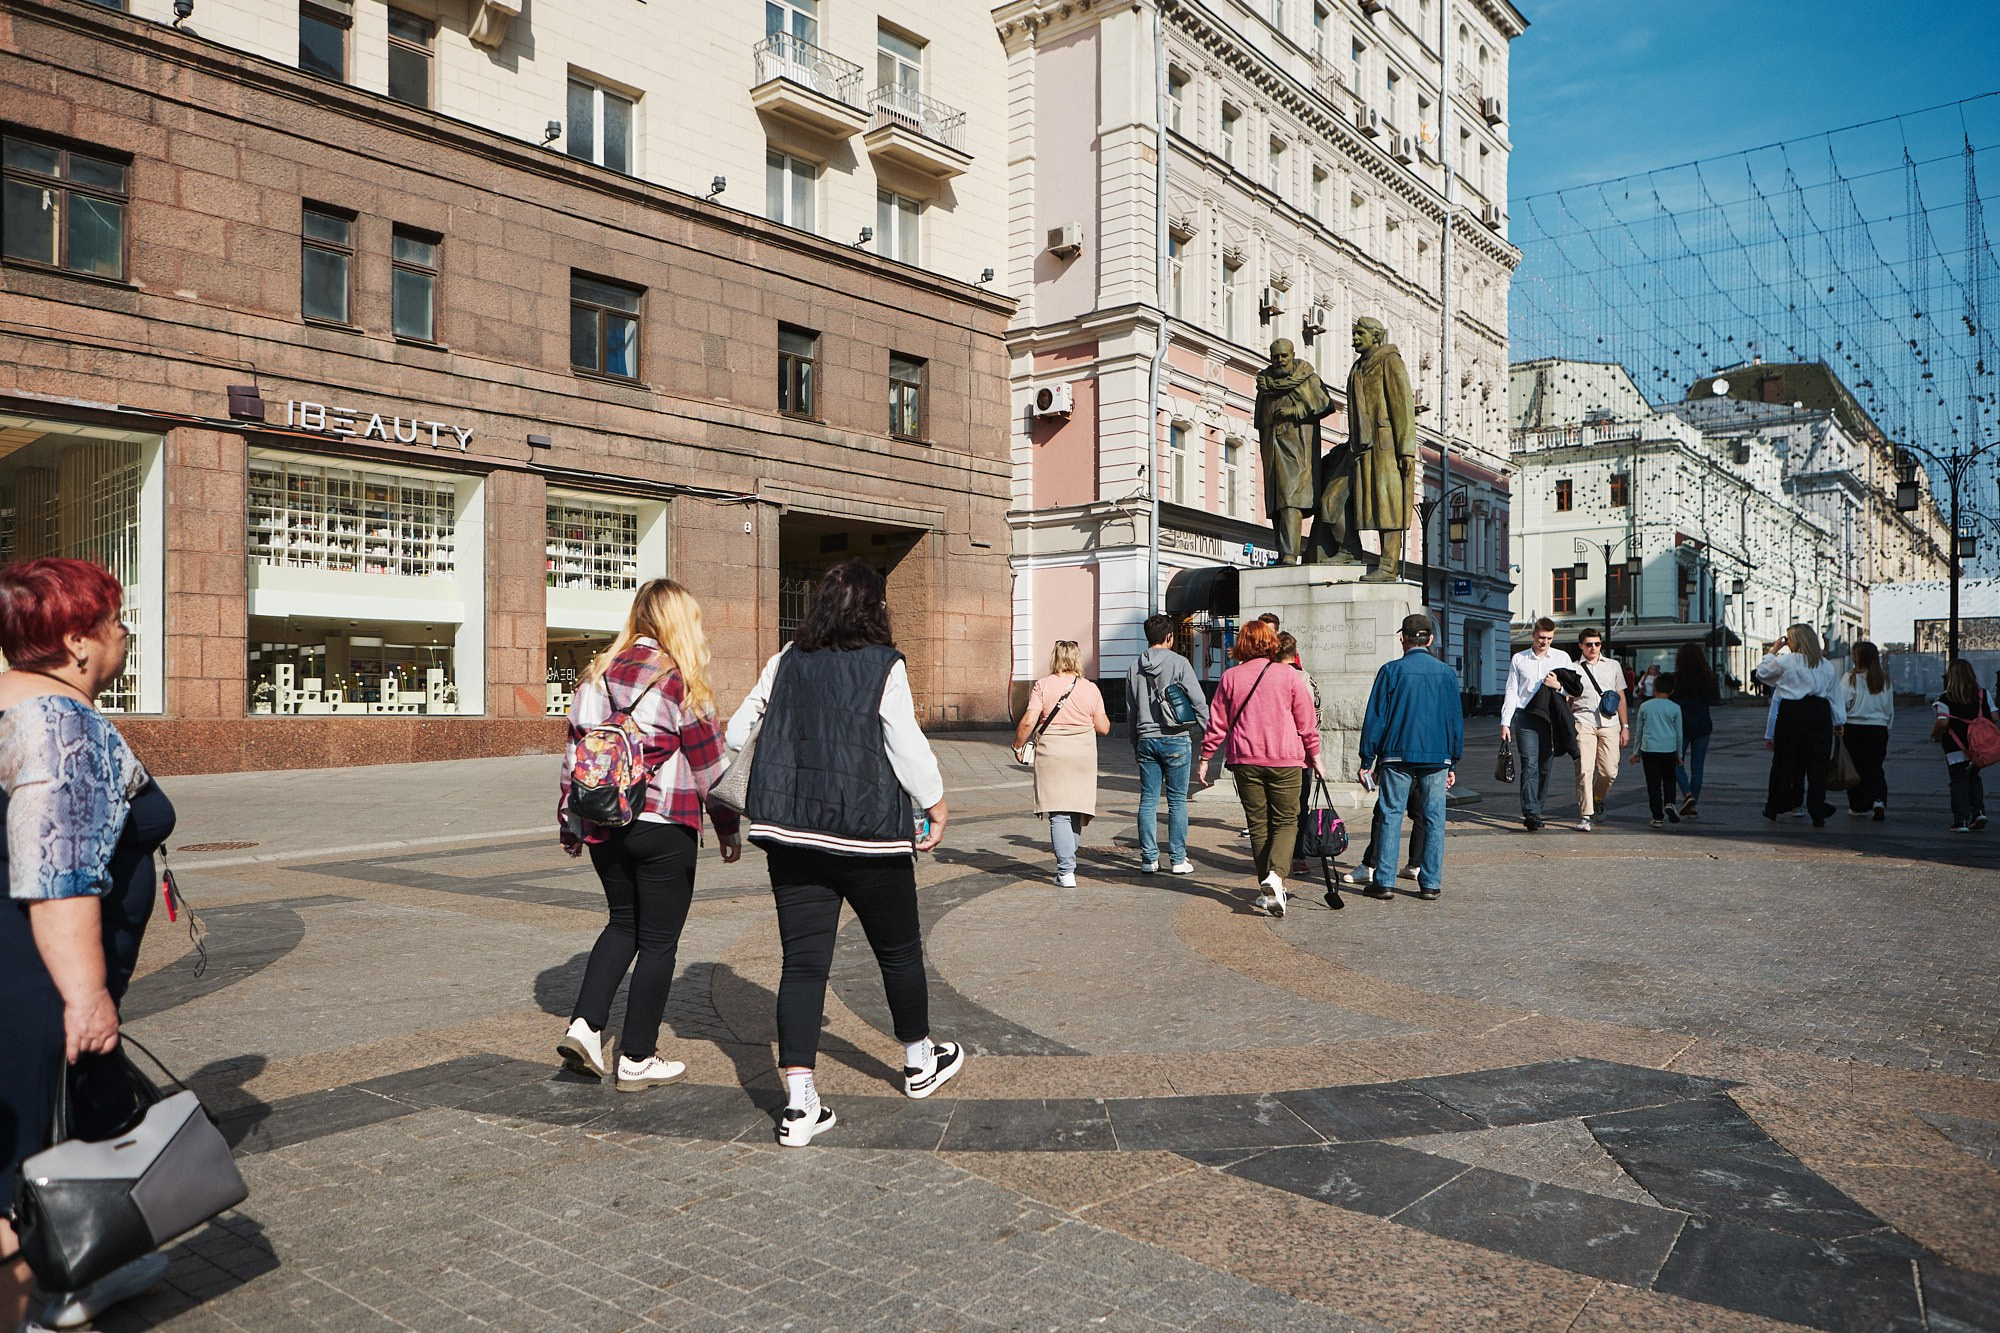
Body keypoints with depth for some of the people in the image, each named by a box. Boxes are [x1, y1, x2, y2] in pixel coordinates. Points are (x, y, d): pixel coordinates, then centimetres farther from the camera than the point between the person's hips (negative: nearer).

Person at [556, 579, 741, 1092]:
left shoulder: (599, 674, 8)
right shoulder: (680, 681, -9)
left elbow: (574, 751, 11)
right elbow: (709, 762, -6)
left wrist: (570, 823, 19)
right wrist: (729, 827, 5)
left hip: (602, 826, 6)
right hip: (663, 826, -6)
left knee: (623, 924, 23)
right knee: (658, 940, 6)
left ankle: (584, 1024, 9)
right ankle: (637, 1060, 13)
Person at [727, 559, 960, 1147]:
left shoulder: (786, 662, 5)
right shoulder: (884, 666, -9)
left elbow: (738, 730, 10)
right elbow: (908, 747, -11)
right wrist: (935, 804, 3)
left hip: (792, 835, 4)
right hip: (869, 834, -3)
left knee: (803, 961, 5)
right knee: (899, 950, 16)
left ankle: (799, 1103, -1)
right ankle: (919, 1061, 35)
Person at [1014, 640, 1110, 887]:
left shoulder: (1043, 685, -3)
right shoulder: (1091, 689, 3)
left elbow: (1028, 721, -9)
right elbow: (1103, 728, 5)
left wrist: (1017, 745, 6)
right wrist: (1102, 715, 25)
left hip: (1051, 753, -2)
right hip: (1083, 755, 2)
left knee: (1059, 814, -2)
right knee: (1076, 811, 15)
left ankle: (1066, 872, -7)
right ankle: (1068, 860, 26)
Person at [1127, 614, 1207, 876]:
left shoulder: (1134, 666, 8)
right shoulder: (1178, 662, -6)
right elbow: (1198, 702, -9)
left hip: (1146, 740, 4)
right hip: (1175, 740, -4)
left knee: (1148, 800, 7)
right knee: (1177, 800, 2)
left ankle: (1148, 858, 9)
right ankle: (1178, 859, 4)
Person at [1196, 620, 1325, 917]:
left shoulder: (1230, 677, 3)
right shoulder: (1289, 676, -1)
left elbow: (1217, 723, 5)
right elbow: (1306, 722, 3)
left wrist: (1205, 759, 14)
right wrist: (1315, 757, 14)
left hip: (1245, 760, 2)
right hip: (1285, 759, -1)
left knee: (1258, 823, 10)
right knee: (1285, 820, 5)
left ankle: (1268, 887, 13)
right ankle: (1274, 876, -18)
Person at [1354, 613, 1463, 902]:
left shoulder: (1391, 671, -4)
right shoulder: (1447, 673, 6)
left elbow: (1375, 718, -4)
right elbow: (1456, 720, 10)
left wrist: (1367, 760, 1)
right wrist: (1452, 763, 17)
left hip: (1397, 756, -2)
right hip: (1437, 757, 2)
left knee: (1390, 816, 2)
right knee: (1433, 820, 6)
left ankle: (1385, 881, 1)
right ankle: (1430, 884, 7)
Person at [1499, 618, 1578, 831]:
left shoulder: (1562, 658, 12)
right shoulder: (1519, 659, 10)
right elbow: (1511, 692, 9)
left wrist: (1558, 686, -10)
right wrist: (1505, 722, 3)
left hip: (1551, 718, 2)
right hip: (1526, 717, -2)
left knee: (1545, 767, 4)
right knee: (1530, 765, -12)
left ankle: (1533, 810, 14)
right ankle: (1531, 813, -18)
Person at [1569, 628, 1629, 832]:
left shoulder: (1613, 666, 17)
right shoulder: (1574, 668, 9)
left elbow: (1621, 698, 19)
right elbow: (1567, 700, 11)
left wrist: (1625, 727, 14)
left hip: (1609, 725, 2)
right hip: (1583, 723, -2)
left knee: (1610, 771, -2)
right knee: (1584, 771, -11)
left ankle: (1598, 798, 28)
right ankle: (1585, 815, -7)